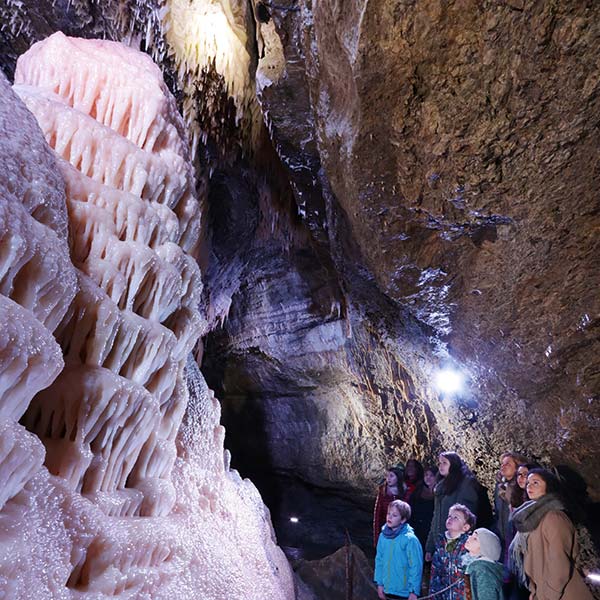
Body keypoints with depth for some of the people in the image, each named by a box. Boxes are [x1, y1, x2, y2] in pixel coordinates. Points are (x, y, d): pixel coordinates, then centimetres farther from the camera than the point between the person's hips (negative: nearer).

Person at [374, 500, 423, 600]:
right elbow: (379, 560, 6)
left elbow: (416, 567, -14)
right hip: (387, 590, 5)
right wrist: (379, 583, 4)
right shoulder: (383, 536, -1)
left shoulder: (410, 539, -17)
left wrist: (414, 591, -13)